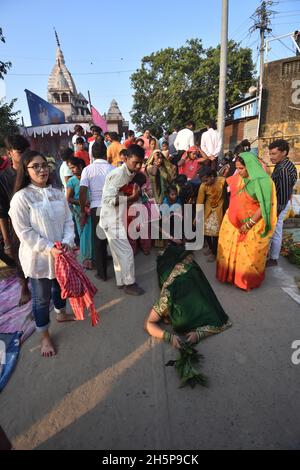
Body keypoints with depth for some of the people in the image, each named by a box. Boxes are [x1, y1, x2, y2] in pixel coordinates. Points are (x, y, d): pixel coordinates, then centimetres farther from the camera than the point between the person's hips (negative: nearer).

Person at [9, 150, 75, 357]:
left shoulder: (57, 194, 2)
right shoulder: (21, 198, -15)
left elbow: (68, 220, 2)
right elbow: (24, 232, -17)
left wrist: (67, 242, -14)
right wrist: (49, 248, -23)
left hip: (61, 253, 5)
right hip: (37, 257, -5)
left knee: (60, 287, 25)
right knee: (42, 298, 10)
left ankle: (61, 314, 52)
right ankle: (45, 336, 30)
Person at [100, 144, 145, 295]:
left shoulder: (129, 174, 9)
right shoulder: (118, 174, -20)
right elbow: (108, 199, -27)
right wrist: (131, 198, -27)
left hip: (118, 219, 9)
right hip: (112, 221, -9)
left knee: (119, 253, 16)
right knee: (126, 252, -2)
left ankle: (122, 281, 30)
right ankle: (129, 283, 14)